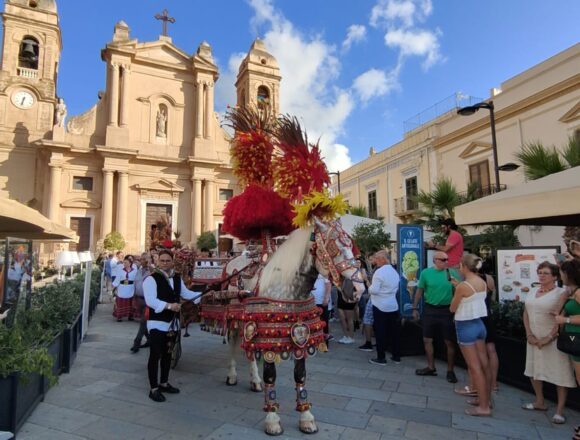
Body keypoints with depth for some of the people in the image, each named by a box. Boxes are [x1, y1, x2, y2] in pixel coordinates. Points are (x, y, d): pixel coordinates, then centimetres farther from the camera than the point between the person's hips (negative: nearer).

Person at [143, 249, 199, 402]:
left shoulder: (177, 278, 8)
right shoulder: (151, 279, -15)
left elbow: (186, 293, 15)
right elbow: (150, 301, -25)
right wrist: (169, 305, -36)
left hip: (173, 322, 7)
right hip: (157, 323, -7)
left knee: (168, 354, 17)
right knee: (155, 355, -2)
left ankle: (164, 383, 32)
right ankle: (154, 389, 10)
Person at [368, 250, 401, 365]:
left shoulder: (379, 272, -17)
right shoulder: (394, 271, 8)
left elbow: (374, 290, -19)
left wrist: (369, 287, 0)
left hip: (380, 306, -7)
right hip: (393, 305, 7)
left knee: (380, 332, 1)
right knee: (394, 331, 12)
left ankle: (381, 358, 7)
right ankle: (396, 356, 22)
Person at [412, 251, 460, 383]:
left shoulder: (452, 273, -3)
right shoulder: (426, 273, -3)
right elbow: (419, 291, 3)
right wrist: (415, 308, 4)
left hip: (447, 310, -1)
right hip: (430, 310, 1)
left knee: (450, 342, 5)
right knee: (427, 340, 10)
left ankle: (450, 371, 21)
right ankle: (431, 367, 27)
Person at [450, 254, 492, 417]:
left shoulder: (462, 286, -21)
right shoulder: (483, 283, 1)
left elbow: (452, 309, -9)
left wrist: (456, 290, 3)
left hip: (466, 326, -8)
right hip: (479, 324, 8)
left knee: (474, 367, 0)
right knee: (484, 364, 15)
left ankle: (483, 407, 8)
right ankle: (486, 399, 30)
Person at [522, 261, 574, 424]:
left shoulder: (561, 293, -9)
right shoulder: (532, 293, 10)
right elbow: (526, 314, 9)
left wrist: (549, 337, -17)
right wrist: (529, 335, -2)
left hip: (554, 340, -6)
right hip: (535, 340, 6)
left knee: (560, 373, 1)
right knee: (534, 370, 15)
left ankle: (560, 410, 13)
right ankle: (540, 402, 32)